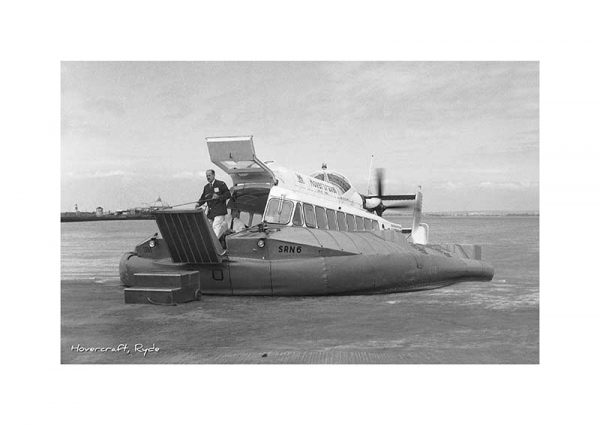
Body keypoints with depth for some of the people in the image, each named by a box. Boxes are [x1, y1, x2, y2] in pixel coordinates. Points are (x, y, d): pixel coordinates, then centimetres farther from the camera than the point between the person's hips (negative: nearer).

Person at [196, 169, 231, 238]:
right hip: (211, 212, 6)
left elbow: (228, 195, -5)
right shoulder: (206, 187, 17)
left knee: (216, 227, -17)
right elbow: (203, 198, 14)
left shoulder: (221, 184, -1)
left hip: (219, 211, -6)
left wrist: (218, 197, -19)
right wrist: (198, 204, -6)